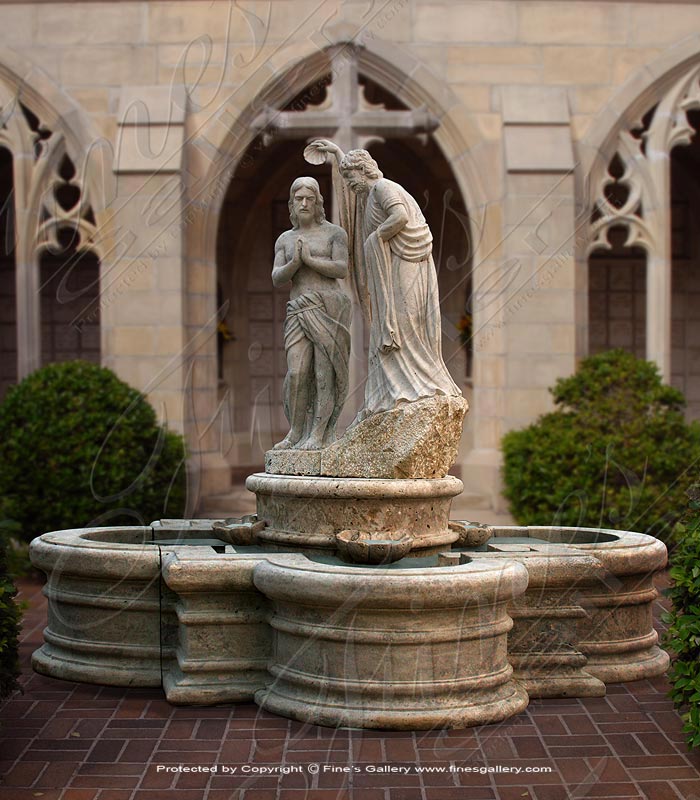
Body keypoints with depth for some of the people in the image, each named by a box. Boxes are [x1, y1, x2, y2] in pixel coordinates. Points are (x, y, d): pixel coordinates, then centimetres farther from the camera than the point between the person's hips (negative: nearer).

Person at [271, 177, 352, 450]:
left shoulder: (335, 233, 5)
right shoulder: (284, 240, 17)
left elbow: (341, 269, -8)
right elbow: (277, 279, 5)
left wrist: (309, 259, -14)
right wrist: (295, 262, -14)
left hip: (330, 309, -3)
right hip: (300, 313, 3)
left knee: (325, 371, -8)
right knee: (296, 374, -8)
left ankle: (318, 435, -6)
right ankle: (295, 433, 2)